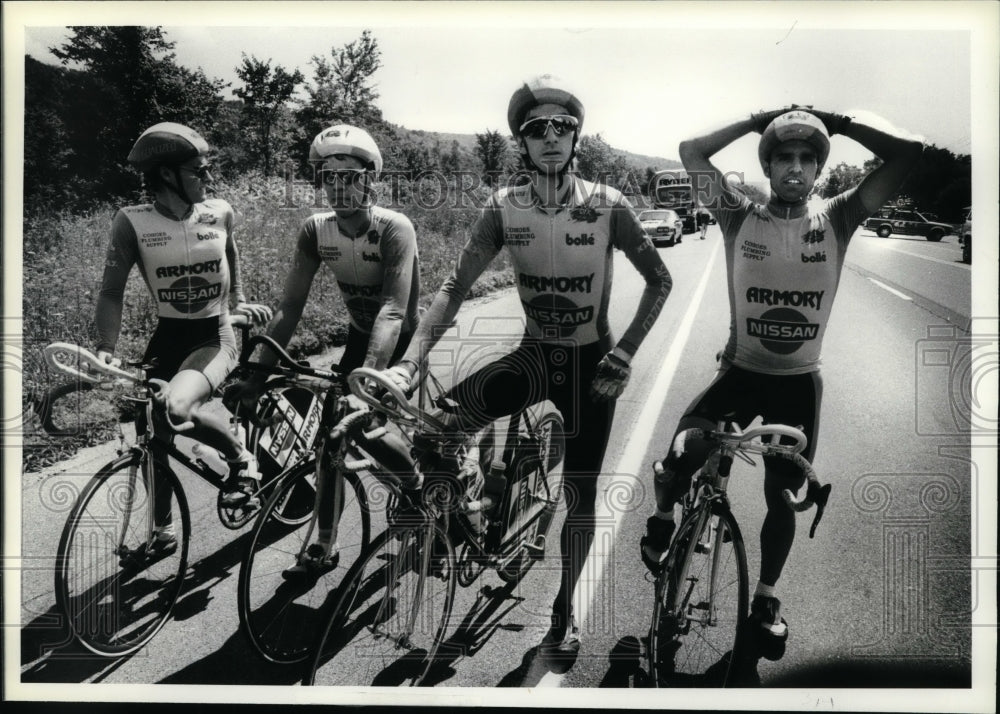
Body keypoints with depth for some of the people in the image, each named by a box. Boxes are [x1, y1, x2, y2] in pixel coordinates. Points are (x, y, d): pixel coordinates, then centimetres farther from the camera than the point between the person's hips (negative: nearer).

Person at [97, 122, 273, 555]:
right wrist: (106, 348, -19)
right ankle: (161, 528, 27)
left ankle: (242, 457, -3)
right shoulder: (132, 222, -10)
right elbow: (112, 291, -7)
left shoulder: (219, 213, -7)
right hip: (167, 337, 3)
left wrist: (236, 301, 22)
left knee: (175, 408, -30)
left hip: (215, 337, -2)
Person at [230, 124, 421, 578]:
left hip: (402, 341, -5)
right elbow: (290, 308, -14)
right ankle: (325, 547, 8)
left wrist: (367, 375, -53)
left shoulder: (394, 229, -28)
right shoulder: (316, 230, -13)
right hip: (360, 336, 5)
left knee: (361, 424, -18)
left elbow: (394, 310, -39)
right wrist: (257, 374, -22)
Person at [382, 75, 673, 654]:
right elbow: (456, 288, -11)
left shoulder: (608, 206, -14)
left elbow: (660, 281, -5)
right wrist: (409, 362, -23)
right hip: (534, 355, 1)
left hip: (590, 362, -1)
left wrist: (624, 354, -14)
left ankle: (565, 612, 30)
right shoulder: (504, 208, -9)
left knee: (580, 494, 7)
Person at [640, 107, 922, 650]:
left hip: (799, 381, 1)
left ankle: (766, 598, 32)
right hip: (740, 371, -1)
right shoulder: (741, 217, -7)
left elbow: (907, 153, -13)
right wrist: (756, 120, -12)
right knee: (679, 457, -14)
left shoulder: (836, 219, -5)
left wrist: (838, 121, -10)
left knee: (782, 496, 10)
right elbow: (690, 152, -14)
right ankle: (662, 518, 22)